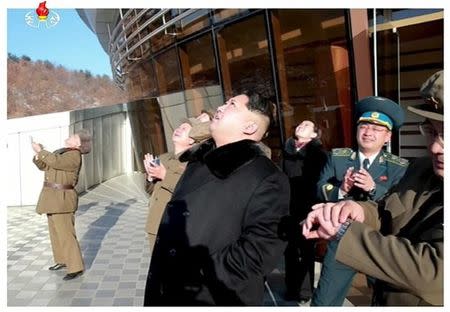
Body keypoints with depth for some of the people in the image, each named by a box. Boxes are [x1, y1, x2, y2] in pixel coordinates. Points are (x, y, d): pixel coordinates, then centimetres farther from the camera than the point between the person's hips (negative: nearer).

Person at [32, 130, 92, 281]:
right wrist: (38, 155, -1)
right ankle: (62, 260, 31)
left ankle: (76, 268, -5)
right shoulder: (60, 152, 14)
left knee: (65, 233, -10)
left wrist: (40, 151, -18)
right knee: (55, 231, 17)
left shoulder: (74, 156, -15)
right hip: (53, 198, 10)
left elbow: (55, 162, -30)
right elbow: (45, 166, 17)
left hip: (62, 198, -10)